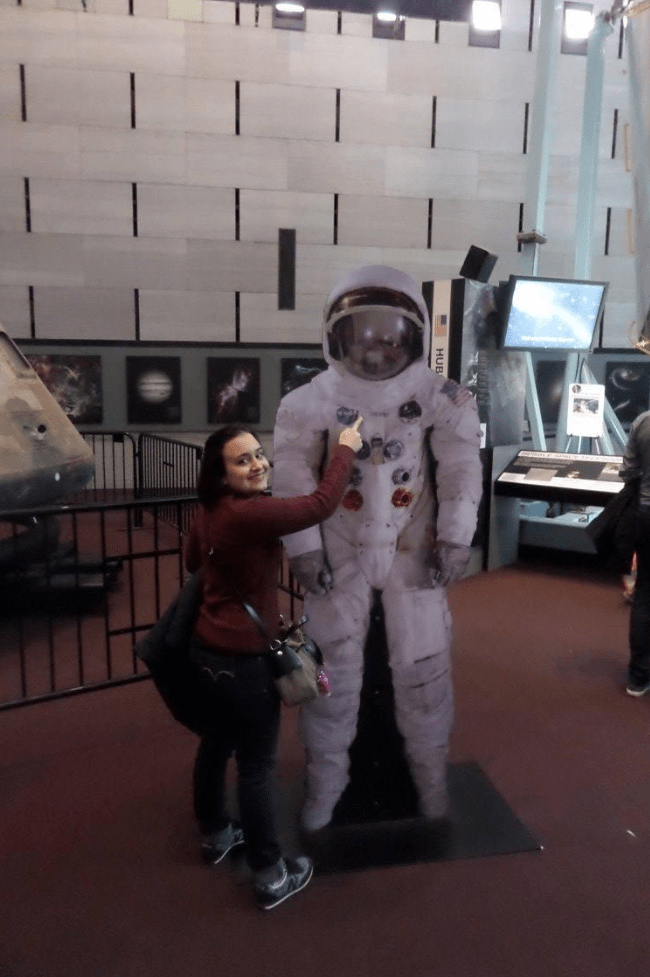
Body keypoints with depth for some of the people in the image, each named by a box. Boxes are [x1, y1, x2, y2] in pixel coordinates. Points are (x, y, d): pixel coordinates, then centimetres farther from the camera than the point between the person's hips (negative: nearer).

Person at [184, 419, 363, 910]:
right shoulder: (249, 514, -27)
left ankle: (215, 833, 46)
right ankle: (271, 876, 20)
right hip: (243, 658, -9)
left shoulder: (209, 512, 2)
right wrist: (345, 450, -11)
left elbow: (194, 562, 20)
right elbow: (321, 505, -24)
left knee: (216, 742, 25)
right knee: (257, 763, 4)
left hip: (209, 647, 9)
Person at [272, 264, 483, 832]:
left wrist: (456, 539, -11)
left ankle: (430, 772, 35)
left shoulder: (440, 398, -7)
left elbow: (462, 470, -6)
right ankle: (325, 777, 29)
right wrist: (303, 547, -10)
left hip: (414, 549, 1)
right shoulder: (313, 401, -8)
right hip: (341, 549, 0)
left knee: (423, 665, 10)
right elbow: (291, 477, -7)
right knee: (332, 665, 7)